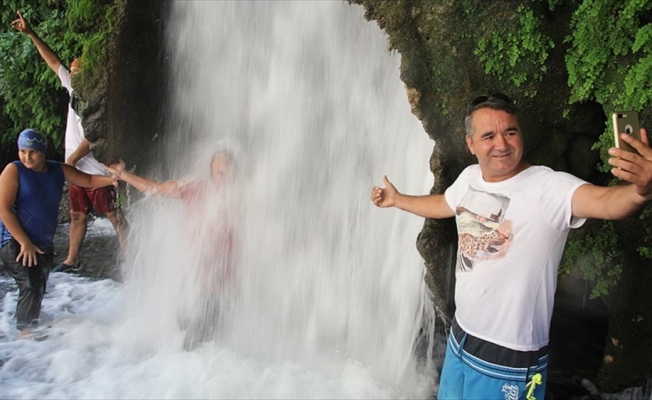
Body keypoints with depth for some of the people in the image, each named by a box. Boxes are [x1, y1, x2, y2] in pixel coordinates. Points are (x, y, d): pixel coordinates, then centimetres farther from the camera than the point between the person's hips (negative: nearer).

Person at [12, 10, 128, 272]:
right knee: (77, 215, 16)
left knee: (114, 215, -5)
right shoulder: (74, 89, 10)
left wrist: (71, 159, -15)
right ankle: (71, 260, 27)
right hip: (77, 169, 9)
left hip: (95, 169, -9)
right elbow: (53, 62, 18)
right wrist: (31, 34, 17)